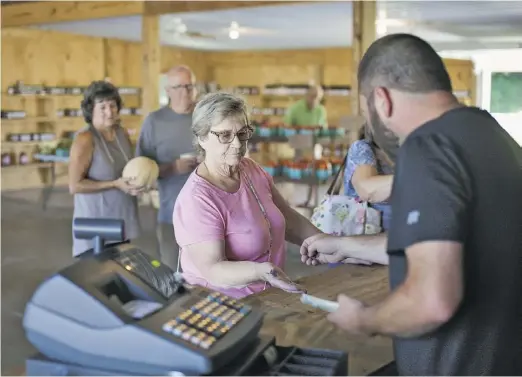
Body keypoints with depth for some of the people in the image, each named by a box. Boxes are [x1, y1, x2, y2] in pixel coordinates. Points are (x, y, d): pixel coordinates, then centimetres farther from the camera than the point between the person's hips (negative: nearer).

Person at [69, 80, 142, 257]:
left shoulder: (122, 133, 5)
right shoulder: (85, 139, -16)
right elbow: (75, 185, -20)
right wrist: (115, 184, -22)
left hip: (123, 217, 7)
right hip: (96, 221, -7)